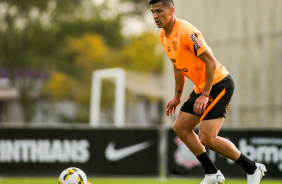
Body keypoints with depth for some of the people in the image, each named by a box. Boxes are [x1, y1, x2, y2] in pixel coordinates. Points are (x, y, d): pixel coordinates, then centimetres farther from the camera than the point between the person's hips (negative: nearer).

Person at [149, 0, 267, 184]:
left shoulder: (187, 32, -22)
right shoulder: (164, 36, 7)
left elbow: (211, 62, -23)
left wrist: (204, 95, -23)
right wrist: (177, 96, 20)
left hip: (219, 84, -10)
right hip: (201, 86, 10)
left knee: (207, 138, -15)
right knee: (181, 127, 10)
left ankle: (253, 169, -1)